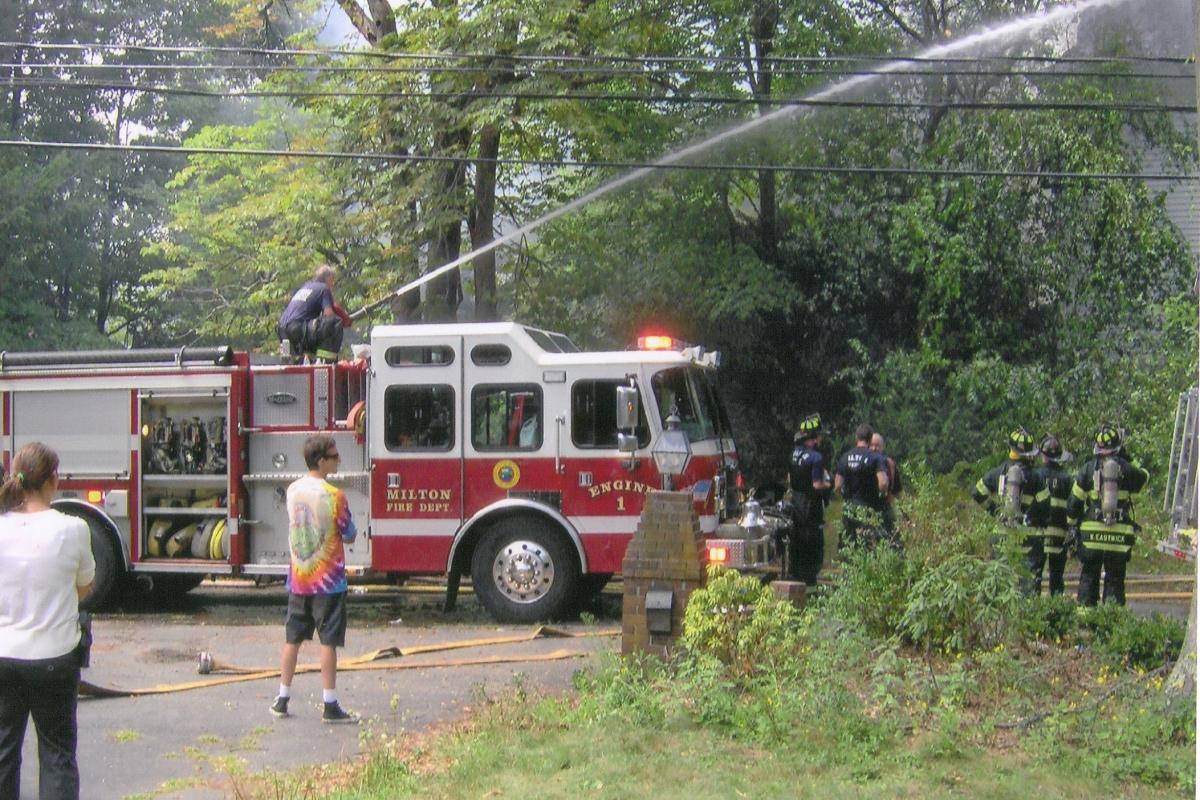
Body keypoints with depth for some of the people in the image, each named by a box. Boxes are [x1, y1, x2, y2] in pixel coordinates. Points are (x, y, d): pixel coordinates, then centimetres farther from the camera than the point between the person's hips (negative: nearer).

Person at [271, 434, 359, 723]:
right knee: (328, 642, -1)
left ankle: (282, 699, 18)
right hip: (328, 579, -5)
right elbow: (349, 536, -7)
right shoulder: (333, 495, -16)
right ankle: (330, 705, 1)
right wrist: (349, 529, 13)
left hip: (297, 578, 6)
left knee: (292, 639, 12)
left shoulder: (292, 490, 2)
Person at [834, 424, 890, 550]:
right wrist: (882, 494, -2)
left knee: (846, 550, 11)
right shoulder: (875, 458, -10)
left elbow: (838, 486, 3)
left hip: (848, 508, 5)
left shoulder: (845, 457, 4)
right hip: (868, 510, -5)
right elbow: (883, 483, -22)